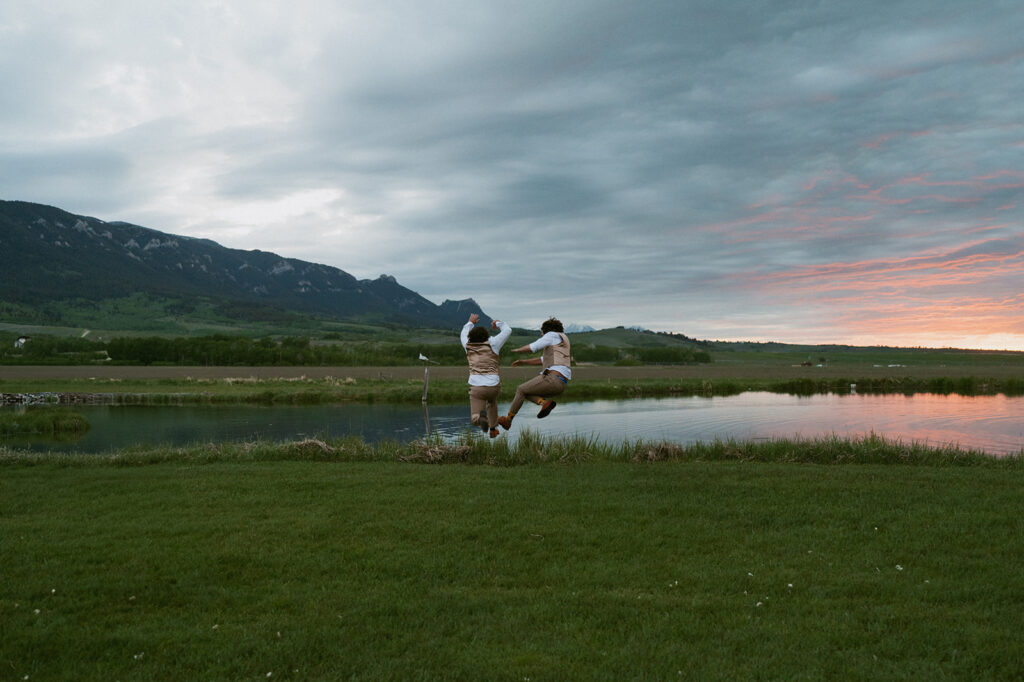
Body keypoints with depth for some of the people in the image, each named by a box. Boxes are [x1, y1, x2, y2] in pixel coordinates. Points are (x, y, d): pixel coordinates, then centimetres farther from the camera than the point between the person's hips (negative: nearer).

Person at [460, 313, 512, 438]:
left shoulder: (468, 346, 8)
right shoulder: (491, 344, -1)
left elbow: (463, 335, 31)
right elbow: (508, 330, 8)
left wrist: (470, 322, 45)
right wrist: (498, 323, 26)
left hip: (476, 388, 0)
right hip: (493, 385, 0)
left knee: (475, 420, -1)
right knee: (491, 400, 36)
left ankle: (482, 416, -37)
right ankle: (492, 429, 40)